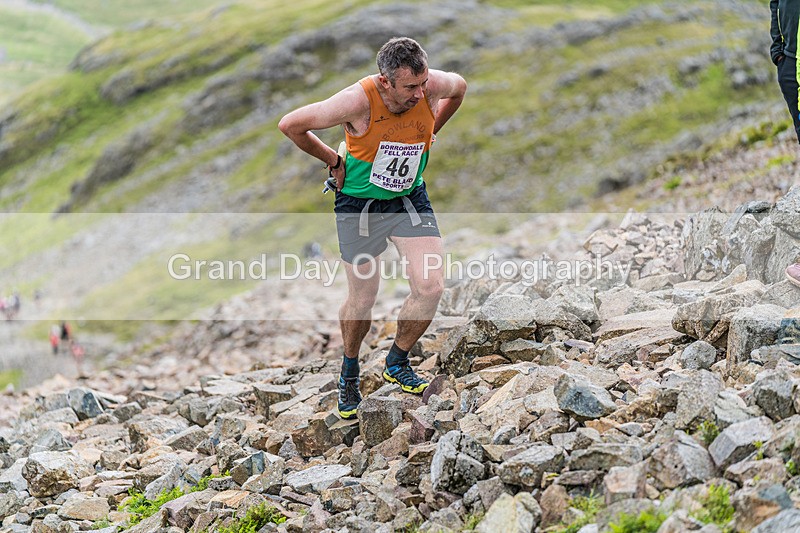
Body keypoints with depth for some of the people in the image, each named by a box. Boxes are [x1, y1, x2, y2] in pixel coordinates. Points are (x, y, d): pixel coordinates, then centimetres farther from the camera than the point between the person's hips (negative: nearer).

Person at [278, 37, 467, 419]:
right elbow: (290, 125, -18)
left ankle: (396, 363, 16)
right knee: (362, 300, 4)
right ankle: (349, 369, 34)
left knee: (431, 287, -10)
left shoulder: (432, 85, -18)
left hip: (410, 199, 3)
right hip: (359, 204, -3)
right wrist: (333, 160, -6)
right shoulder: (358, 100, -29)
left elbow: (460, 88, 10)